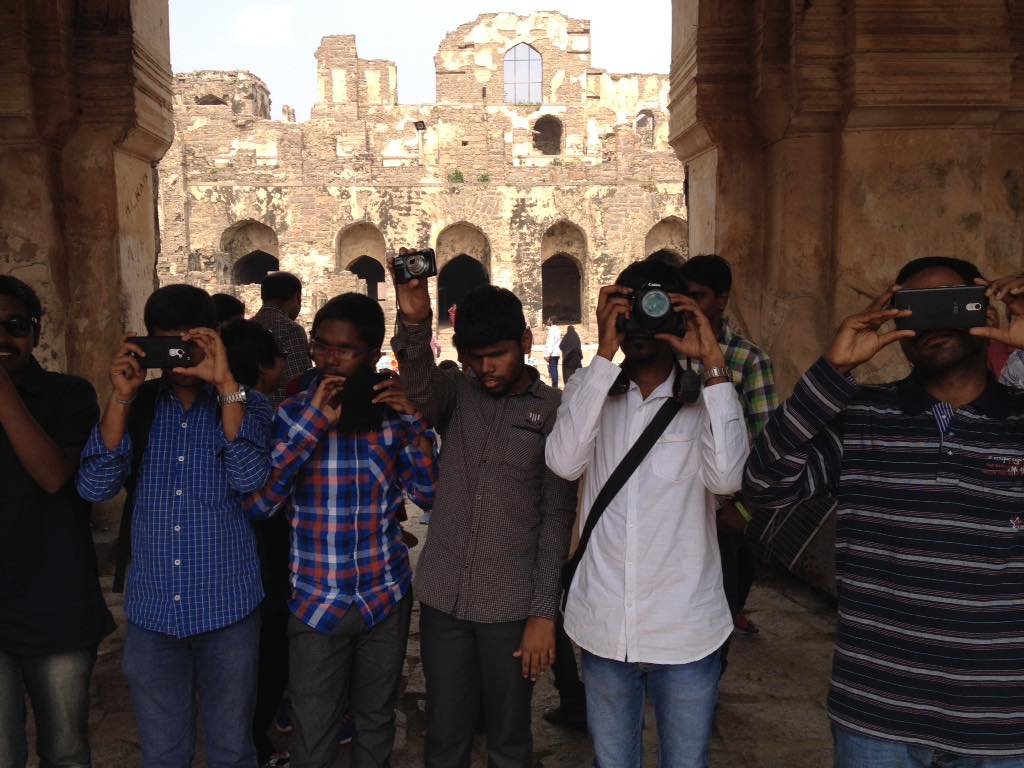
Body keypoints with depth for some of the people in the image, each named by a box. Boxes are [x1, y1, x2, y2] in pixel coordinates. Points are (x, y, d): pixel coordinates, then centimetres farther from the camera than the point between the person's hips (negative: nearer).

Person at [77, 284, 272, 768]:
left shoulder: (244, 406, -1)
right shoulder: (137, 406, 4)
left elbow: (250, 478, -19)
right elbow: (95, 487, -8)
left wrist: (225, 383, -22)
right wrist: (121, 397, -15)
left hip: (227, 607, -2)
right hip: (152, 609, 2)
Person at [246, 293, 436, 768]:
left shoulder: (394, 412, -2)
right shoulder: (293, 413, -5)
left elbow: (430, 497, -2)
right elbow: (256, 503, -16)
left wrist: (414, 424, -15)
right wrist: (312, 424, -21)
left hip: (386, 595, 1)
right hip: (317, 601, -1)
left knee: (376, 722, 18)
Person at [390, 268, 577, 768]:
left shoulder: (553, 410, -5)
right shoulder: (456, 391, 2)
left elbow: (557, 517, -5)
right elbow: (418, 391, -23)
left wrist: (544, 612, -9)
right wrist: (414, 322, -41)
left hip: (511, 606, -2)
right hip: (443, 597, 2)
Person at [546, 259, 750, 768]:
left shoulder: (703, 401, -1)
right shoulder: (591, 392, 2)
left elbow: (726, 476, -21)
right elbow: (564, 462, -18)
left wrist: (713, 363, -18)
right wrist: (604, 355, -18)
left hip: (685, 631, -1)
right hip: (603, 626, 1)